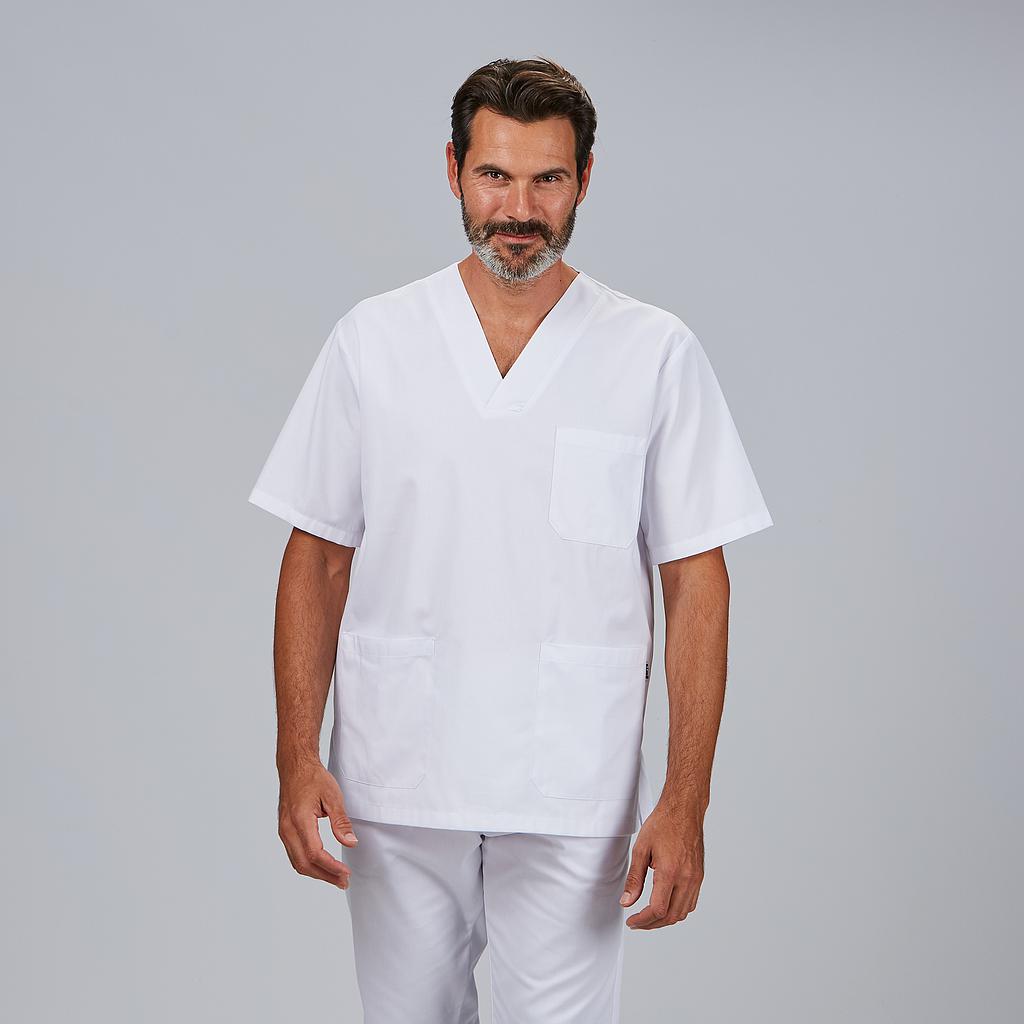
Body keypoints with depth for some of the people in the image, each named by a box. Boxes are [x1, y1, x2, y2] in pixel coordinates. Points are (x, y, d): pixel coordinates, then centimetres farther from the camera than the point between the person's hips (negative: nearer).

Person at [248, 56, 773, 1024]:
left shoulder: (655, 353, -2)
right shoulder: (371, 341, 2)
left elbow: (696, 582, -1)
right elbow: (317, 557, 5)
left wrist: (685, 800, -8)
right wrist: (297, 760, -4)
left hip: (572, 800, -1)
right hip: (396, 793, 2)